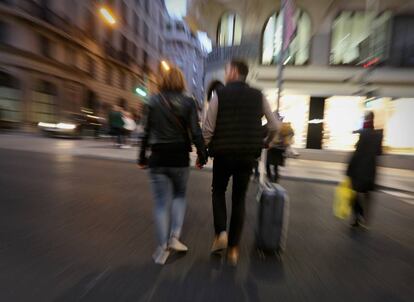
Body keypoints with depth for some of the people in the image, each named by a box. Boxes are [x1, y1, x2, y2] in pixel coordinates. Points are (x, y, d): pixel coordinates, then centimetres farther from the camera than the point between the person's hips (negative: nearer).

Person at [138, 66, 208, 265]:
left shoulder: (154, 101, 4)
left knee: (161, 202, 11)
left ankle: (163, 247, 18)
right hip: (180, 158, 0)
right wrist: (202, 155, 1)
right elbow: (195, 132, -7)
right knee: (180, 195, 22)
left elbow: (147, 131, 4)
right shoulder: (188, 102, 0)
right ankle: (175, 237, 16)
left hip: (158, 158, 1)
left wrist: (142, 156, 10)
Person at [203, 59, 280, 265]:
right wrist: (264, 144, 24)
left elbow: (208, 129, -7)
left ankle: (220, 233, 9)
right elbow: (274, 127, 7)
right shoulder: (258, 96, 7)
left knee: (218, 192, 22)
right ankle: (233, 248, 23)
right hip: (248, 155, 3)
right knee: (239, 199, 14)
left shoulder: (219, 94, -1)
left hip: (223, 154, -2)